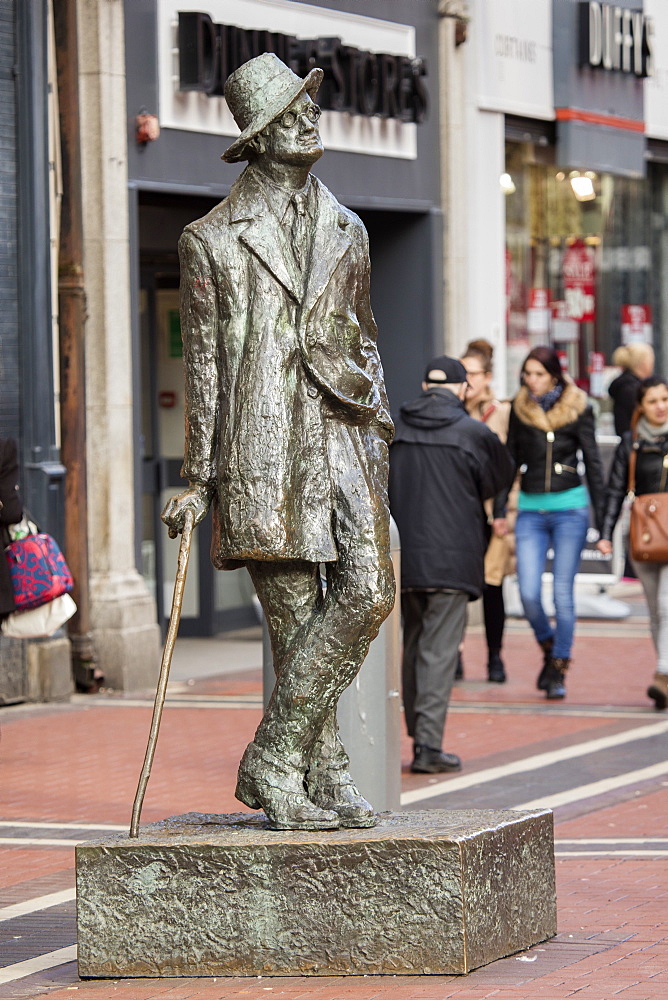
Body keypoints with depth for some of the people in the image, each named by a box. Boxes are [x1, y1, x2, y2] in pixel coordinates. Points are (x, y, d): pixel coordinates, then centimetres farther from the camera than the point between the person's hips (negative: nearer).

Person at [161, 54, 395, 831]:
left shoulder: (346, 233, 18)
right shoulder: (211, 242, 5)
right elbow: (202, 365, 4)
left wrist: (375, 436, 15)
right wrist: (199, 479, 0)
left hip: (340, 435, 4)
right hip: (262, 445, -4)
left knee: (369, 591, -13)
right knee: (294, 615, -4)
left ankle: (274, 760, -5)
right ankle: (322, 774, 5)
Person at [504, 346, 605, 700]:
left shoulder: (577, 408, -2)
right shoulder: (519, 409, 5)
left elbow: (592, 462, 2)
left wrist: (601, 516, 0)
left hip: (570, 508, -2)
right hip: (530, 510, 2)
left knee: (563, 592, -3)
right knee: (528, 593, -7)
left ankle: (557, 670, 8)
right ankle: (549, 648, 20)